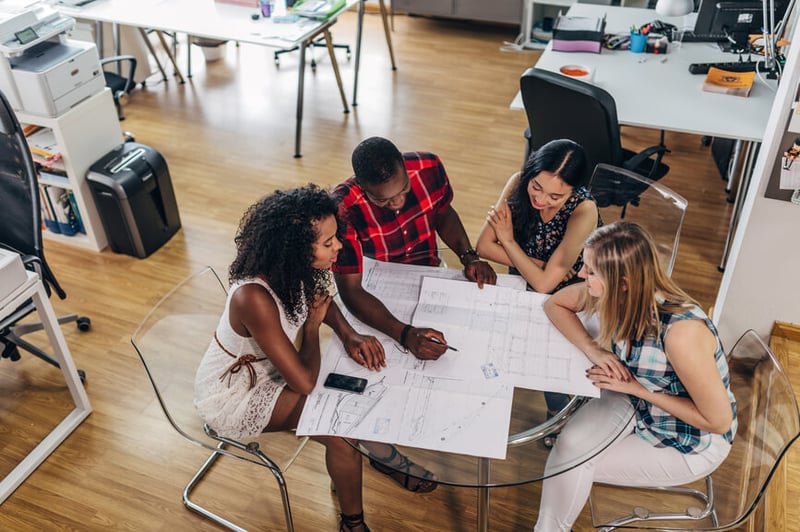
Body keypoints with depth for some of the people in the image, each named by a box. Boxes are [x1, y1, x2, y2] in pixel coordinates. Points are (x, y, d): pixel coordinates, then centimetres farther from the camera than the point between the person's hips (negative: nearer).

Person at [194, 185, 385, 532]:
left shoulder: (290, 269, -17)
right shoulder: (255, 299, -39)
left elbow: (321, 300, 5)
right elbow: (305, 383, -33)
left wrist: (349, 335, -13)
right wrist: (312, 324, -18)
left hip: (264, 367, 7)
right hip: (231, 396, -7)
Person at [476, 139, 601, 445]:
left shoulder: (584, 211, -31)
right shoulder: (519, 183, -20)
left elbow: (543, 284, -32)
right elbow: (484, 246, -17)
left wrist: (507, 239, -23)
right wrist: (540, 266, -22)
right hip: (524, 285, 4)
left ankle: (559, 411, 5)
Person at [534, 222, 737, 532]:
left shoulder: (681, 332, -38)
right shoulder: (614, 295, -20)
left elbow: (719, 421, -28)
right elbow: (555, 304, -2)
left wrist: (639, 388, -25)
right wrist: (593, 349, -20)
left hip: (691, 443, -5)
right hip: (635, 402, 5)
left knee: (574, 465, -13)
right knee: (569, 445, -22)